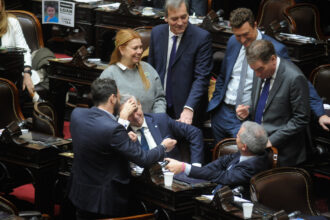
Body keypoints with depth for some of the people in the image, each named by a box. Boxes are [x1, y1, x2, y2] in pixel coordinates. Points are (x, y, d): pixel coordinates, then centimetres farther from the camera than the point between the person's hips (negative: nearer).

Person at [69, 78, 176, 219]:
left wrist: (121, 118, 16)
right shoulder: (113, 129, -27)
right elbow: (143, 159, -18)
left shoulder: (77, 114, -7)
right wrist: (163, 147, 0)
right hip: (106, 200, -7)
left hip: (80, 192, 7)